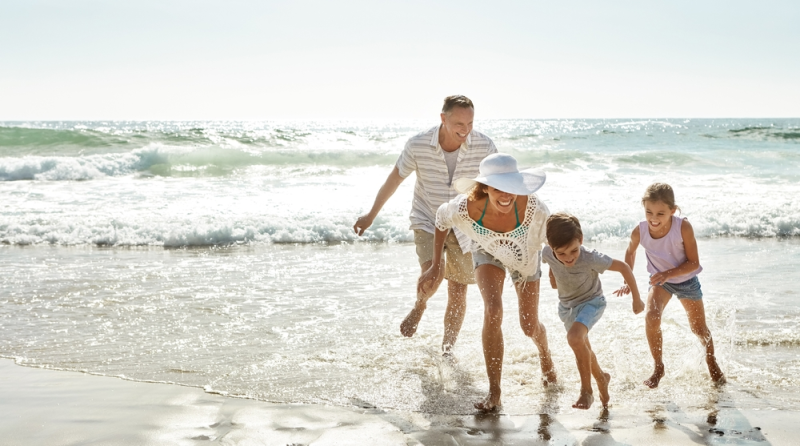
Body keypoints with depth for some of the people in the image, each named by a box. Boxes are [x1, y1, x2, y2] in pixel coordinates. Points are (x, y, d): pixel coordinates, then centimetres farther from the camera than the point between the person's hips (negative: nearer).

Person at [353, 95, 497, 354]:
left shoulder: (483, 146, -18)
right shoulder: (418, 146, -18)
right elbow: (394, 180, -2)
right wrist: (371, 215, 7)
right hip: (427, 221, -1)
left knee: (458, 293, 3)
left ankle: (447, 353, 19)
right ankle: (419, 306, 12)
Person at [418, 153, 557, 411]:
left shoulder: (532, 207, -42)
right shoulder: (467, 207, -38)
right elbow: (442, 218, -14)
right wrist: (436, 266, -11)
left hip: (524, 257, 1)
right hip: (488, 253, 0)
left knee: (529, 326, 11)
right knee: (493, 311, -24)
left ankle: (545, 356, 50)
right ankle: (494, 394, -12)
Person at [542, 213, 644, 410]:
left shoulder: (590, 259, -35)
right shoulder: (547, 253, -23)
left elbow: (623, 267, -23)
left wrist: (636, 299, -16)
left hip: (590, 302, -5)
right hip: (566, 305, 5)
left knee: (575, 338, -31)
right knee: (582, 348, 20)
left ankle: (586, 390, -16)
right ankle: (601, 378, 50)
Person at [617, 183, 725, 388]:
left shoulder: (683, 227, -32)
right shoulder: (640, 231, -24)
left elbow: (693, 263, -24)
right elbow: (630, 252, 1)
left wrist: (668, 273, -37)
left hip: (686, 280, -1)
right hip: (660, 280, 1)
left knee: (699, 329, 14)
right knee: (651, 318, -26)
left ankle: (711, 361, 47)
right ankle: (658, 368, -5)